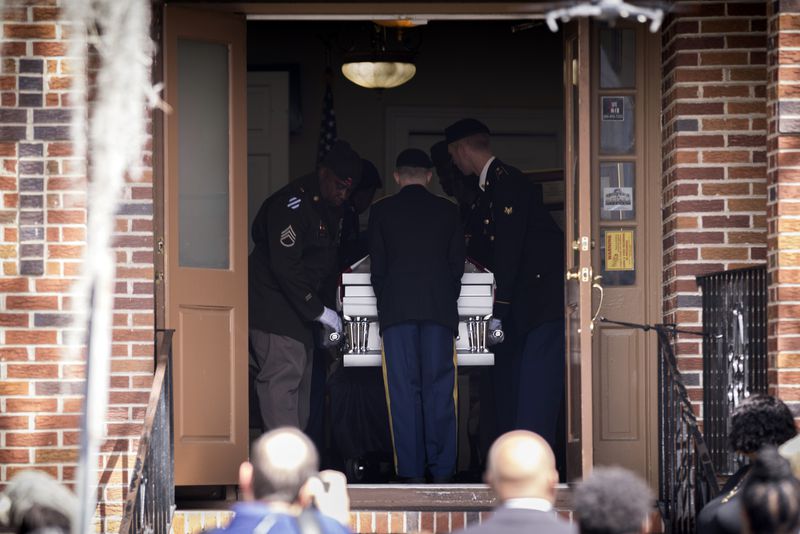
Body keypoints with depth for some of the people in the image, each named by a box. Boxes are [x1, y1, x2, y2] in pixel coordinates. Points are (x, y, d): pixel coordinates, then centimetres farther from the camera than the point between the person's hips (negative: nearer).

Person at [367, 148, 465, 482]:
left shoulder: (381, 211, 5)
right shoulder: (447, 211, 8)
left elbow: (378, 265, 5)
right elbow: (457, 263, 8)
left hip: (396, 309, -1)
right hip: (440, 308, 1)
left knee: (404, 388, 0)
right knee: (439, 386, 3)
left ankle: (411, 472, -2)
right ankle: (441, 470, 0)